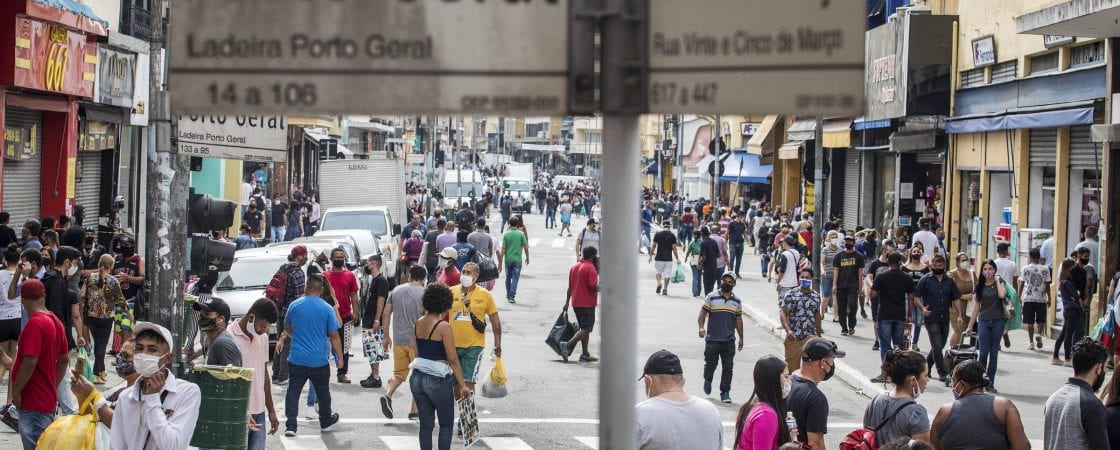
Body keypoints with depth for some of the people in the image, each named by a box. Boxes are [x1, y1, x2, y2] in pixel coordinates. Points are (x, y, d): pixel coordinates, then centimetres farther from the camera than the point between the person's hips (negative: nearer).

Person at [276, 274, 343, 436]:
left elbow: (288, 329, 15)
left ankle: (290, 425, -6)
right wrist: (339, 357, 4)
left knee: (293, 391, 4)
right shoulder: (327, 309, -6)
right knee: (323, 392, 16)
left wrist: (282, 339, 37)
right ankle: (325, 422, 32)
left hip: (296, 359, 1)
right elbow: (334, 336, -5)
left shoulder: (294, 305, -1)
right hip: (319, 360, -1)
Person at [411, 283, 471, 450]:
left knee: (426, 424, 11)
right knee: (446, 424, 10)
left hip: (417, 378, 6)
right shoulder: (444, 327, -14)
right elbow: (453, 360, -14)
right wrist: (462, 385, -8)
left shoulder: (418, 323, 4)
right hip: (437, 380, -6)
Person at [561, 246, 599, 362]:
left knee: (584, 328, 16)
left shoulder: (574, 267, 11)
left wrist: (567, 302, 17)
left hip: (576, 303, 8)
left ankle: (585, 355, 16)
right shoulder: (590, 268, -14)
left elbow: (570, 287, 14)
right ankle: (567, 345, -20)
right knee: (586, 329, -5)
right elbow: (594, 287, -22)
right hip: (587, 304, -8)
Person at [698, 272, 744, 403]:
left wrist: (741, 338, 17)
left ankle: (725, 392, 7)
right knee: (711, 364, 3)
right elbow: (703, 314, 0)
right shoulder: (711, 298, 0)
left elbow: (739, 320, 16)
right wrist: (701, 327, -17)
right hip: (712, 339, -2)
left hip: (729, 340, 2)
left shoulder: (737, 301, 10)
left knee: (728, 368, -1)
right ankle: (708, 380, 34)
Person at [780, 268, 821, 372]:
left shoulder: (816, 296, 9)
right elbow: (783, 313, -8)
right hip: (793, 337, -1)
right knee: (792, 366, 7)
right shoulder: (790, 295, -3)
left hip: (810, 336, 1)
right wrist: (788, 330, -24)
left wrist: (819, 335, 23)